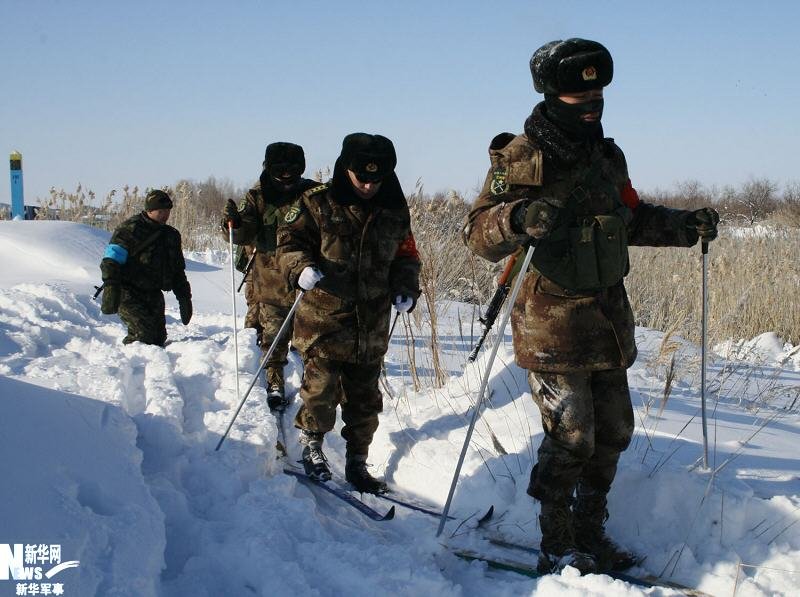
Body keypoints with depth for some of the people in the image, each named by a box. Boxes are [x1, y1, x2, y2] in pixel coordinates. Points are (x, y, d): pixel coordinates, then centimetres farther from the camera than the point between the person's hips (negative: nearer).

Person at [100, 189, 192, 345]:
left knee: (158, 337, 0)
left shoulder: (171, 235, 14)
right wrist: (110, 292, -27)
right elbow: (111, 261, -15)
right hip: (128, 293, -7)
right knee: (143, 334, -19)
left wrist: (185, 299, 17)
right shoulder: (130, 229, -8)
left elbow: (178, 271, 24)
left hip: (153, 294, 7)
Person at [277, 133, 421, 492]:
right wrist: (301, 268, -21)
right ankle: (311, 443, 21)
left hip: (372, 328, 4)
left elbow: (406, 257, 17)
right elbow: (289, 240, -2)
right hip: (324, 320, -4)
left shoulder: (395, 213, 7)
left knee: (365, 401, 11)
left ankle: (356, 463, 25)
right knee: (321, 391, -6)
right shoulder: (318, 203, -5)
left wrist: (405, 289, 0)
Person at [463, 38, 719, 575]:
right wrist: (518, 218, -40)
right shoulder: (522, 159, -12)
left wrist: (685, 226, 8)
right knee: (571, 439, -6)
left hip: (609, 317, 7)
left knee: (613, 431, 13)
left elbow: (633, 218, 23)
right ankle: (557, 551, 11)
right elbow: (478, 234, -19)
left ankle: (590, 534, 30)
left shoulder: (607, 157, 10)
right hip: (554, 324, -7)